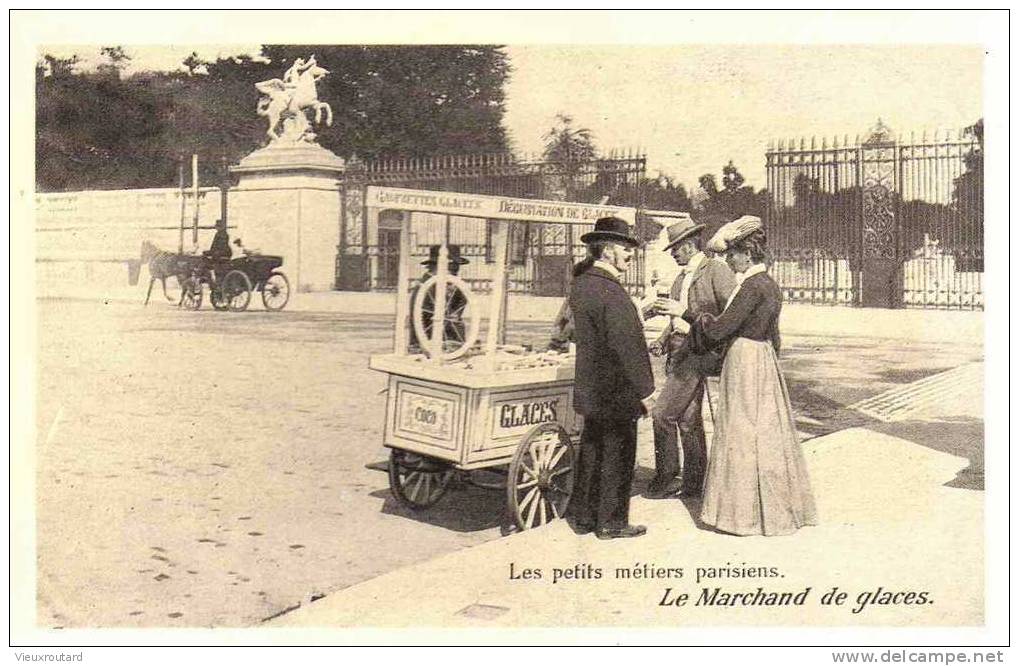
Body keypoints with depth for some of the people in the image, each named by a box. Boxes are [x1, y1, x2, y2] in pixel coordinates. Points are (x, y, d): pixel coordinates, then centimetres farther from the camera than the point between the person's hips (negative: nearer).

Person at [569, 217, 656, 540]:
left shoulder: (581, 283, 6)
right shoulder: (611, 292, -23)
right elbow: (627, 346, -25)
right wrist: (644, 390, -20)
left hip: (591, 389, 9)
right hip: (617, 392, -9)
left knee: (592, 451, 17)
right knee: (617, 455, 4)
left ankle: (583, 516, 27)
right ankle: (611, 522, 15)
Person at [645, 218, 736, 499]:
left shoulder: (717, 270, -8)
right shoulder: (681, 277, 19)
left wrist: (684, 311, -23)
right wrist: (662, 341, 8)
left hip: (700, 352, -9)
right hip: (679, 353, 9)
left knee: (663, 414, -13)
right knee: (688, 420, 11)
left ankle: (665, 478, -1)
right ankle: (692, 485, 19)